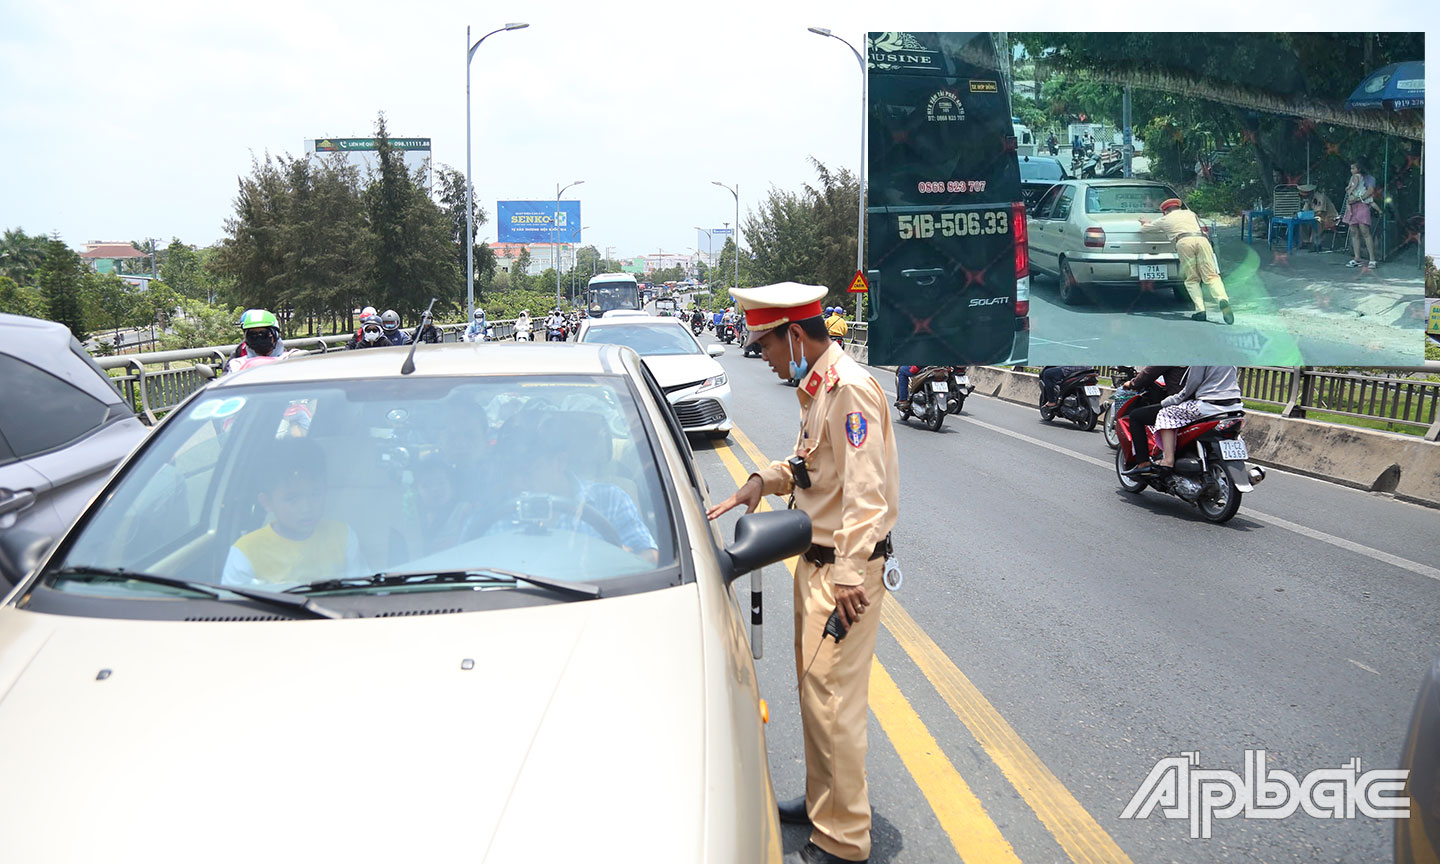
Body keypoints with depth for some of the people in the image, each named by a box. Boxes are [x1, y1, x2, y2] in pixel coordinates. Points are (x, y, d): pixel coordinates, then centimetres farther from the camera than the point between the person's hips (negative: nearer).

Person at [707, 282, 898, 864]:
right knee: (813, 690, 19)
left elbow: (865, 493, -23)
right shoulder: (816, 386, 13)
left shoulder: (850, 389, -19)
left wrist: (848, 577, -24)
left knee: (832, 700, -5)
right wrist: (763, 481, 8)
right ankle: (821, 802, 34)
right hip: (815, 560, 10)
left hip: (845, 567, -10)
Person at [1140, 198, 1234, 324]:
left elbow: (1146, 226, 43)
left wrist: (1145, 222, 68)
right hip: (1202, 239, 2)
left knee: (1192, 280, 6)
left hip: (1184, 242, -2)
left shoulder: (1165, 220, 27)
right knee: (1211, 276, -3)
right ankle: (1223, 299, -30)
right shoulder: (1190, 213, 36)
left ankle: (1200, 310, -9)